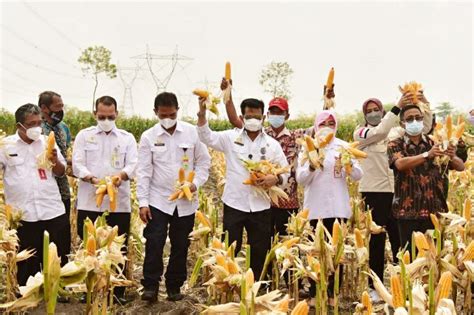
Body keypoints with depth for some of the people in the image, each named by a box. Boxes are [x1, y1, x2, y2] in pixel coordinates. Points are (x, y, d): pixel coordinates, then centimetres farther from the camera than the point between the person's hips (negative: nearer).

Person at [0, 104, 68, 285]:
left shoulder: (48, 142, 7)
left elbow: (61, 172, 12)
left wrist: (55, 161, -7)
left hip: (52, 212, 2)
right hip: (22, 215, -1)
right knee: (27, 264, 9)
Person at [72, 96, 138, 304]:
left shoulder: (127, 138, 10)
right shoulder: (84, 136, 8)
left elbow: (133, 165, -1)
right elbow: (77, 165, -2)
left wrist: (121, 175, -24)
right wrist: (93, 179, -21)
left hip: (119, 203, 0)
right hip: (89, 202, 0)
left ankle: (118, 291, 17)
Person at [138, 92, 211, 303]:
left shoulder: (192, 132, -1)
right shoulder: (148, 137, -1)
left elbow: (203, 161, 5)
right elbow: (144, 171, -2)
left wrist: (196, 183, -12)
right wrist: (143, 202, -7)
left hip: (186, 201, 1)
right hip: (158, 200, -1)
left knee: (181, 246, 9)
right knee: (154, 244, -6)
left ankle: (175, 286, 24)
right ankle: (150, 285, 7)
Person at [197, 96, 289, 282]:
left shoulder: (272, 144, 4)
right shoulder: (231, 137, 1)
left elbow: (285, 172, 6)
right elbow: (207, 137, -9)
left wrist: (276, 179, -16)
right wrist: (202, 114, -24)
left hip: (260, 206, 2)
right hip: (234, 204, -1)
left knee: (259, 252, 11)